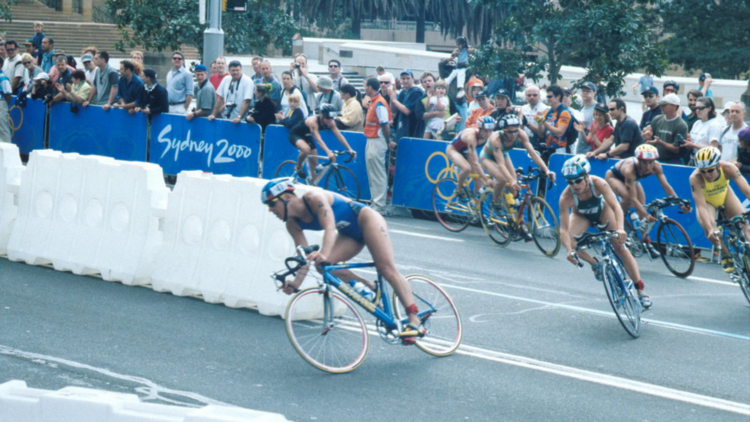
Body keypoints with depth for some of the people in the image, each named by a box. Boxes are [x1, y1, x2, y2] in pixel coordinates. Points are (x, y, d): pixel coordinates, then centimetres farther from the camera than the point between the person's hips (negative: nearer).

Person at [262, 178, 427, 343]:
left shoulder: (314, 198, -27)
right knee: (323, 264, -16)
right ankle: (370, 288, -5)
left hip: (366, 219, -8)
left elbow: (330, 227, -39)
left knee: (387, 269, -17)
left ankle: (415, 321, -18)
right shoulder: (293, 223, -5)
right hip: (350, 234, 8)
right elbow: (305, 255, -8)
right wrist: (297, 281, -24)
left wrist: (324, 253, -56)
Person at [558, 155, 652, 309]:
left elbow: (616, 206, -45)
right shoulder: (566, 196, -36)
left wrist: (620, 229, -63)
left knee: (619, 245, -14)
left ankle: (641, 290, -9)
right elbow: (564, 228, -39)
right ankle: (595, 264, 3)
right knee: (569, 240, -27)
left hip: (602, 210, -1)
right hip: (581, 215, 1)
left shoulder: (598, 183, -37)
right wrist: (570, 251, -55)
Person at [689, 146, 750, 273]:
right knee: (708, 228, -26)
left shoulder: (728, 168, -33)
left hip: (725, 195, 2)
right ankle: (725, 255, -3)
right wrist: (710, 228, -50)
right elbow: (701, 206, -38)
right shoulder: (695, 178, -36)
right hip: (707, 201, -2)